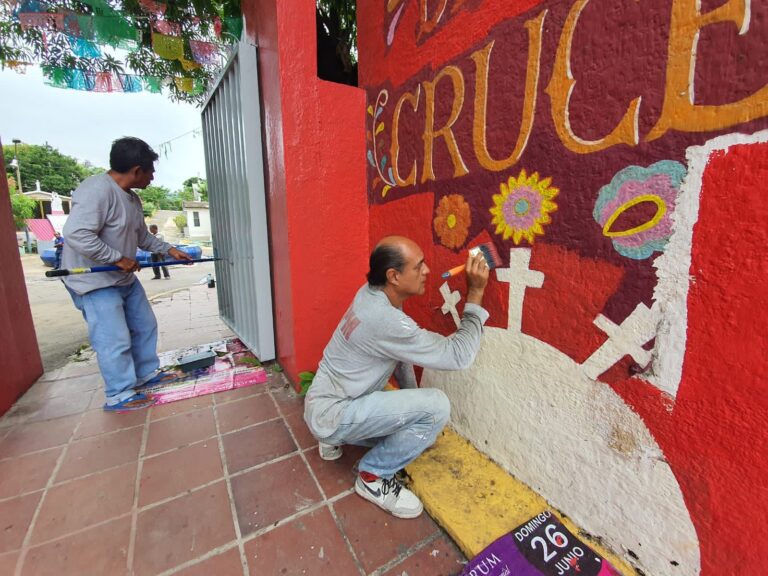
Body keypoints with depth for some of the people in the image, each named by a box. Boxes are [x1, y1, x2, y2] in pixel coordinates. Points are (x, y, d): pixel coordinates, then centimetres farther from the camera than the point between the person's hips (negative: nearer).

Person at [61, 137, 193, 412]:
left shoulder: (132, 197, 8)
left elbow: (142, 236, 20)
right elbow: (76, 234, -30)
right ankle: (120, 395, 13)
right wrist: (119, 258, -23)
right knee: (115, 340, -4)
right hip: (95, 281, -10)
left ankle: (147, 374, 34)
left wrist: (169, 249, 16)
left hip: (125, 278, 10)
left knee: (145, 326, 16)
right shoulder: (97, 190, -22)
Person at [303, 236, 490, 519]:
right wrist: (475, 294, -20)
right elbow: (459, 355, -25)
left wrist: (412, 399, 12)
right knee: (436, 406, -22)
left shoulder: (372, 294, -3)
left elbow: (401, 352, 9)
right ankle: (372, 476, -1)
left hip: (330, 401, 9)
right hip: (330, 413, -9)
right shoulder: (385, 320, -32)